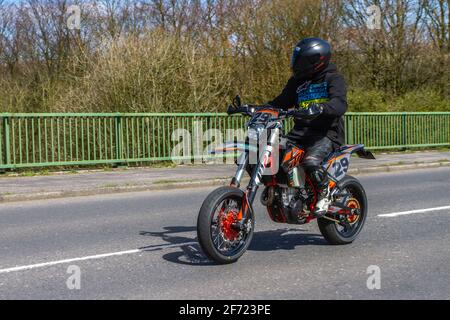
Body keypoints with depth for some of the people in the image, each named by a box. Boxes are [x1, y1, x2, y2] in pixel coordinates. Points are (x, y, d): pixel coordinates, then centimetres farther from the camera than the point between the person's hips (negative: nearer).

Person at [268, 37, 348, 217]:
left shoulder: (333, 78, -3)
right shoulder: (297, 81, 18)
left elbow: (340, 103, -21)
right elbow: (281, 103, 20)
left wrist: (320, 108, -41)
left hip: (327, 133, -6)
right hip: (301, 131, 6)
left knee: (311, 161, -35)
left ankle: (324, 195, -9)